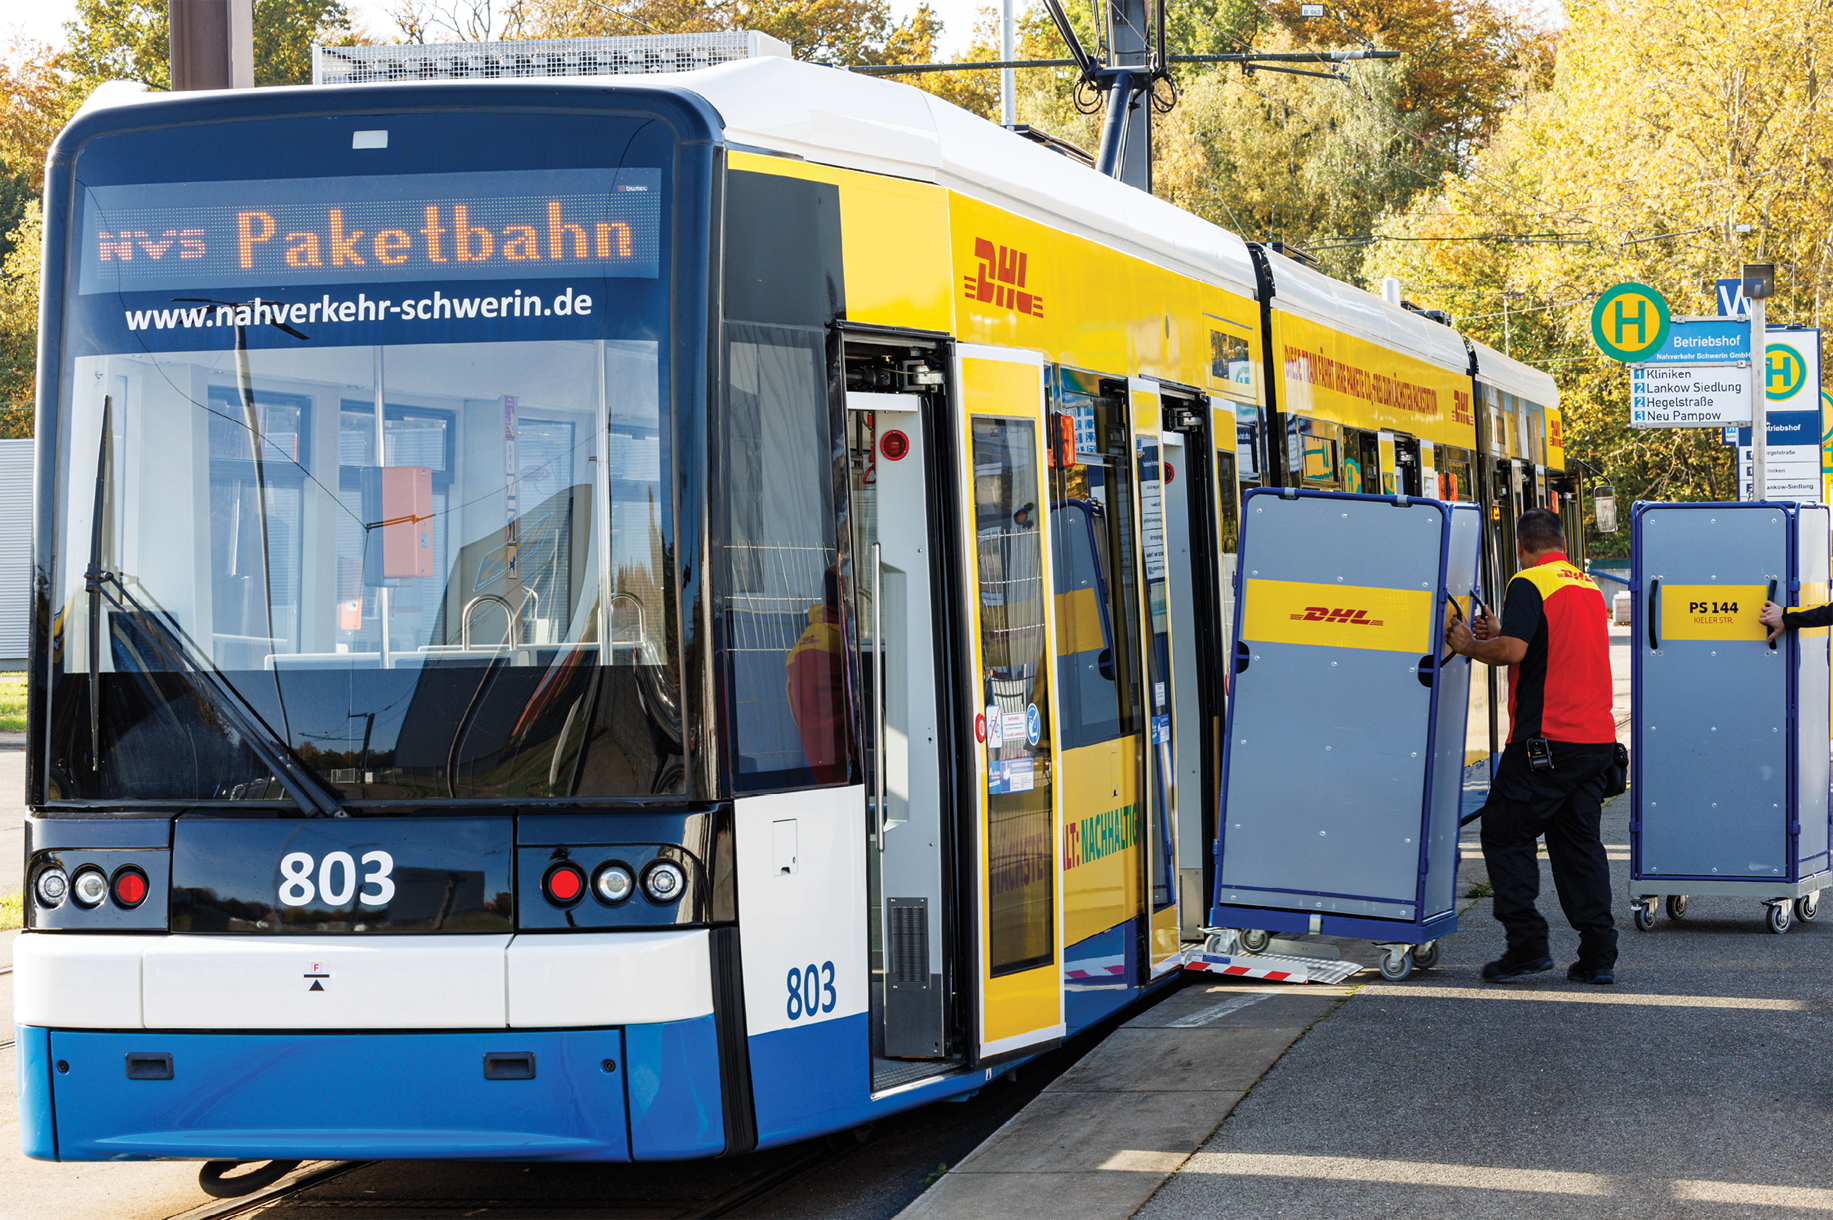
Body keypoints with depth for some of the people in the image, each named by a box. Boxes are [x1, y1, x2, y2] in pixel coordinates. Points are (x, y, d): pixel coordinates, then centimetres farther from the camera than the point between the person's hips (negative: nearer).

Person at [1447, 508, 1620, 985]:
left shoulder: (1529, 584, -8)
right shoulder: (1589, 586, 17)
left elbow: (1512, 651, -20)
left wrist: (1469, 645, -2)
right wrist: (1498, 634, 25)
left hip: (1545, 739, -7)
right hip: (1597, 736, 7)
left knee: (1505, 834, 2)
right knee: (1580, 842, 10)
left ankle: (1527, 944, -4)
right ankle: (1598, 956, 6)